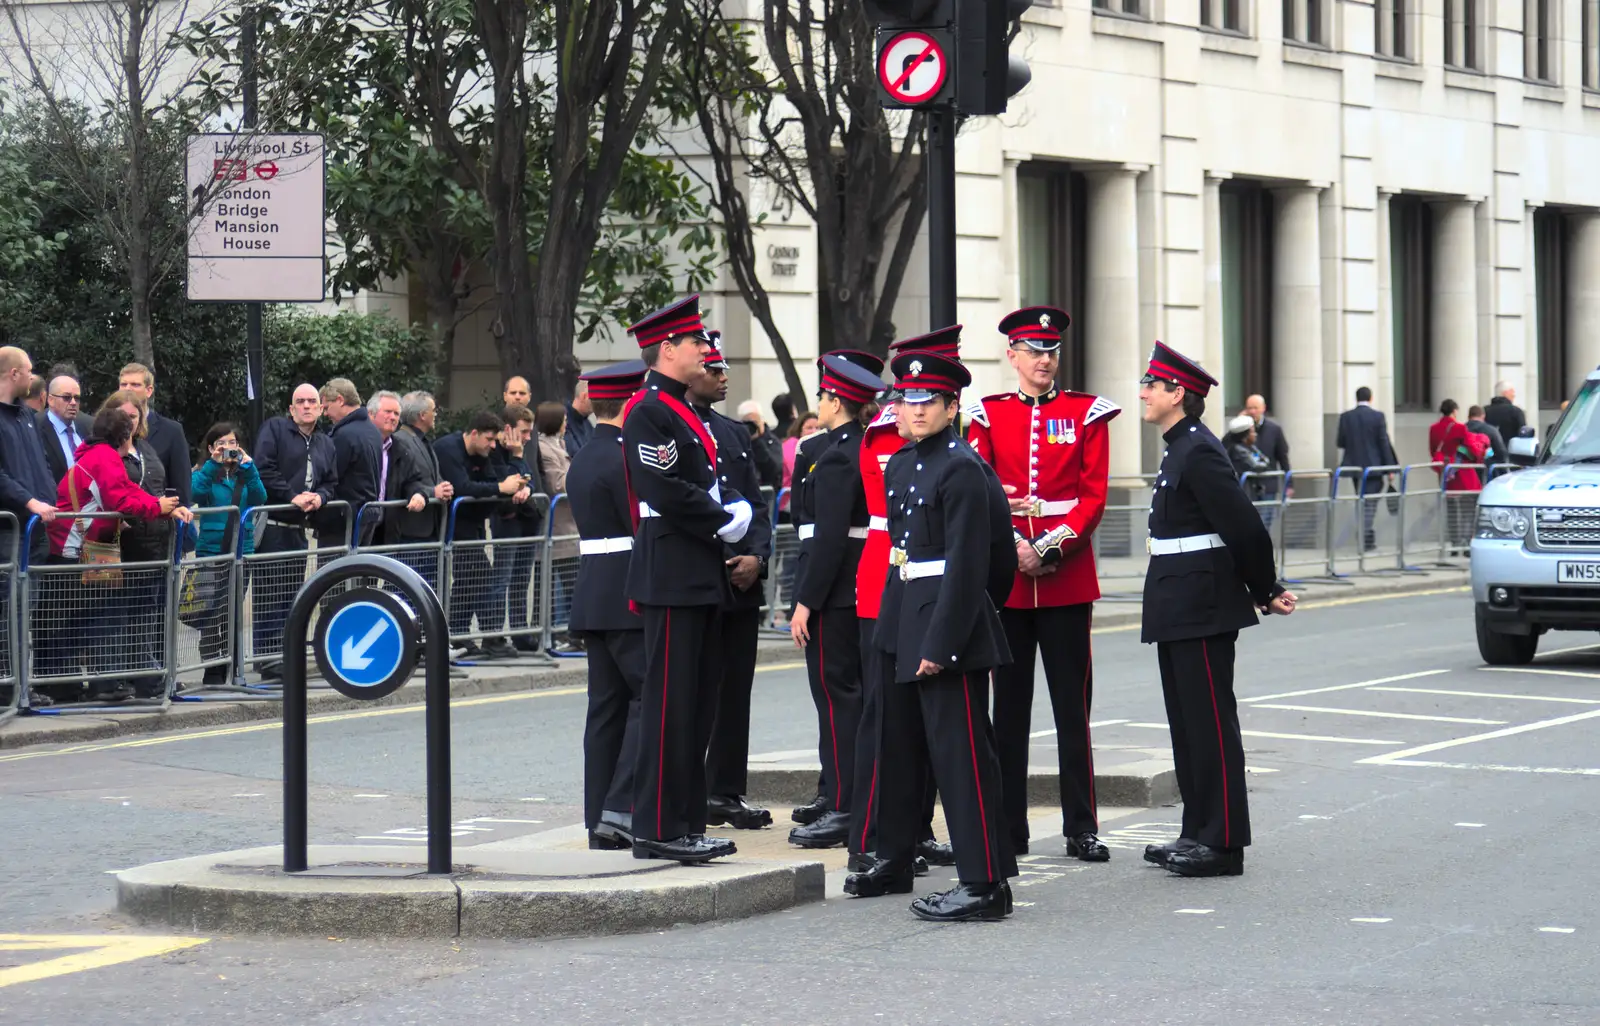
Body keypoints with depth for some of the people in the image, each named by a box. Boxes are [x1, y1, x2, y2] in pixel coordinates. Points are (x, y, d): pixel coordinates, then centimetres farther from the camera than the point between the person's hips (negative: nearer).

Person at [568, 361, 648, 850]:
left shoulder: (581, 461, 16)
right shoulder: (621, 459, -14)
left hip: (593, 597, 9)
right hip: (629, 598, -9)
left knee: (606, 704, 9)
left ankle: (600, 818, 9)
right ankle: (621, 810, -12)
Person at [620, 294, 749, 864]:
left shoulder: (685, 411, 19)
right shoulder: (649, 411, -13)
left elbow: (711, 480, 22)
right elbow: (667, 492, -21)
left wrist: (737, 507, 3)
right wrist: (723, 522, -11)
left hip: (701, 579, 10)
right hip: (672, 577, -10)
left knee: (698, 704, 11)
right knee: (670, 704, -8)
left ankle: (686, 822, 17)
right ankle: (659, 829, -5)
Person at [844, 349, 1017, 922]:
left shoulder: (962, 469, -14)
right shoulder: (898, 466, 13)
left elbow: (968, 565, -18)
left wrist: (940, 643, -22)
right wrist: (895, 622, 16)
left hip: (950, 622, -9)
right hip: (901, 621, 9)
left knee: (960, 751, -9)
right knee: (898, 744, 18)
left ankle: (985, 884, -7)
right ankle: (895, 861, 32)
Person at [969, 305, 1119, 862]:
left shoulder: (1086, 413, 5)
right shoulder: (989, 416, 7)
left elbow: (1093, 497, -1)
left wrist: (1054, 546, -14)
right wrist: (1014, 547, -13)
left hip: (1068, 575, -1)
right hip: (1005, 576, 1)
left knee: (1073, 703, 0)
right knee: (1009, 703, 5)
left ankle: (1082, 828, 5)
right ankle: (1008, 829, 10)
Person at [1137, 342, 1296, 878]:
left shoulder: (1199, 452, -16)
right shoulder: (1181, 449, 15)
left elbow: (1243, 526, -18)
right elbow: (1238, 529, 18)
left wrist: (1266, 590, -9)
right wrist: (1263, 590, 16)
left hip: (1201, 606, -10)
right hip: (1180, 608, 10)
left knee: (1210, 721, -6)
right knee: (1188, 721, 13)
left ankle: (1223, 843, -2)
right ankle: (1200, 833, 20)